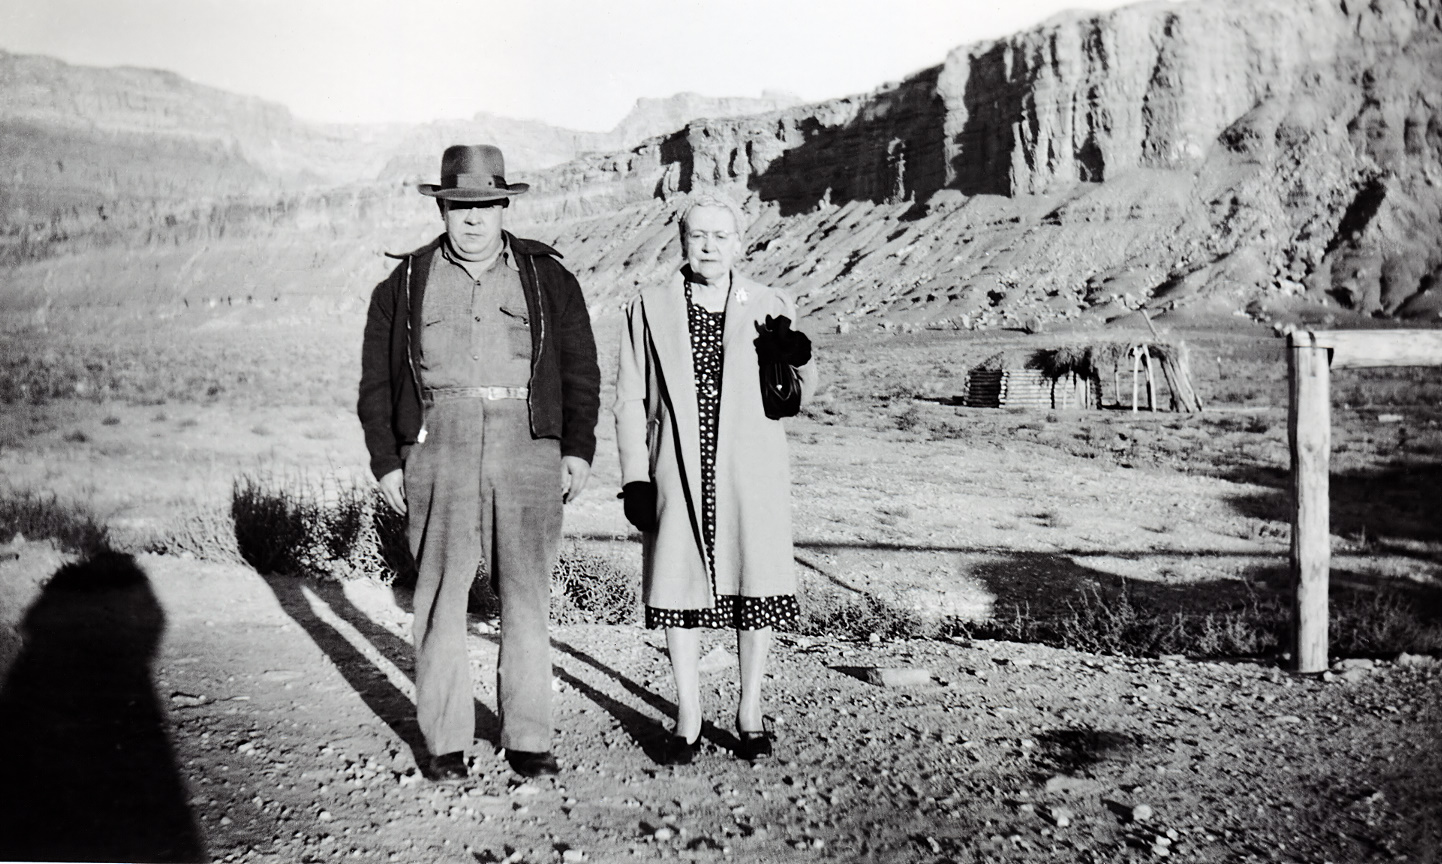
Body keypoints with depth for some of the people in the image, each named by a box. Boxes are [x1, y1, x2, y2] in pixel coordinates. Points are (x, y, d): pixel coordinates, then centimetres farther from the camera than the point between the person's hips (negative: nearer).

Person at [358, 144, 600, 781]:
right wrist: (386, 461, 2)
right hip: (438, 443, 0)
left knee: (527, 595, 1)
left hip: (529, 443, 0)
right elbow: (377, 380, 11)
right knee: (440, 593, 0)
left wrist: (578, 448, 2)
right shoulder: (406, 282, 10)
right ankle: (445, 740, 11)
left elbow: (580, 370, 11)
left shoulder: (548, 278, 11)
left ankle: (528, 738, 11)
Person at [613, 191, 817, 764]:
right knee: (679, 588, 4)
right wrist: (635, 478, -2)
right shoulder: (649, 309, 6)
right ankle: (688, 717, 20)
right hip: (678, 477, 0)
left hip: (751, 478, 0)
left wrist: (800, 362, -9)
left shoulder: (770, 308, 7)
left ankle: (750, 711, 22)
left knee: (756, 587, 3)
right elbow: (631, 401, 5)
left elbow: (797, 397, 13)